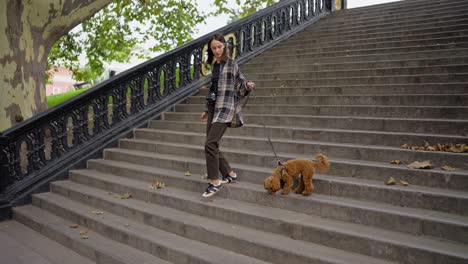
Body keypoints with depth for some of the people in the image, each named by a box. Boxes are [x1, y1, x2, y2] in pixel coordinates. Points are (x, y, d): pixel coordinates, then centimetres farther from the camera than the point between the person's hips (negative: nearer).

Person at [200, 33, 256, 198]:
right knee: (212, 145, 7)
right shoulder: (214, 65, 15)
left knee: (210, 144, -15)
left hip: (225, 109, -8)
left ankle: (215, 182, -6)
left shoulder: (231, 64, -4)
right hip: (213, 108, 8)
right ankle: (229, 174, 22)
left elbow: (241, 84, -1)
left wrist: (248, 85, -24)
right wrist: (207, 110, 25)